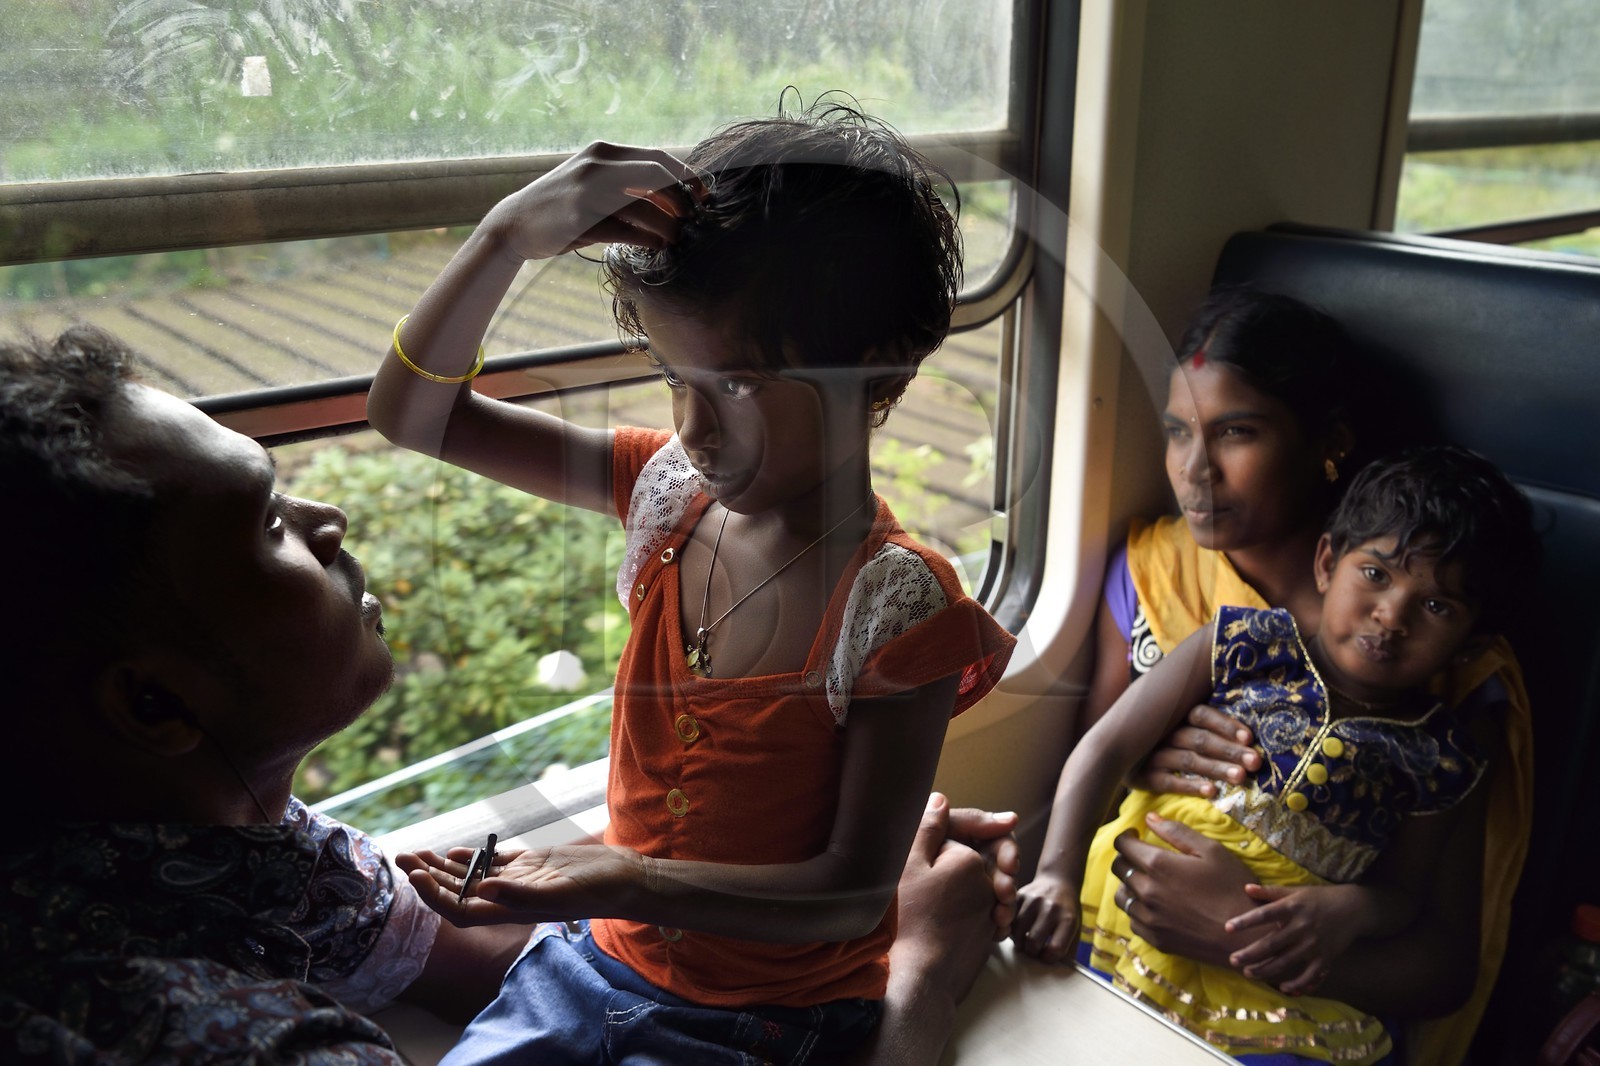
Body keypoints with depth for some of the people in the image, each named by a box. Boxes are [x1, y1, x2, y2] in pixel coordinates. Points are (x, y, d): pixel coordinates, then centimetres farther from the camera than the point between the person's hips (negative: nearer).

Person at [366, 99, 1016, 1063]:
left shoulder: (896, 609, -23)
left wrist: (629, 882, -32)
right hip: (594, 958, 5)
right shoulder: (671, 492, -7)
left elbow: (854, 892, -20)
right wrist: (510, 235, -20)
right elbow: (414, 411, -5)